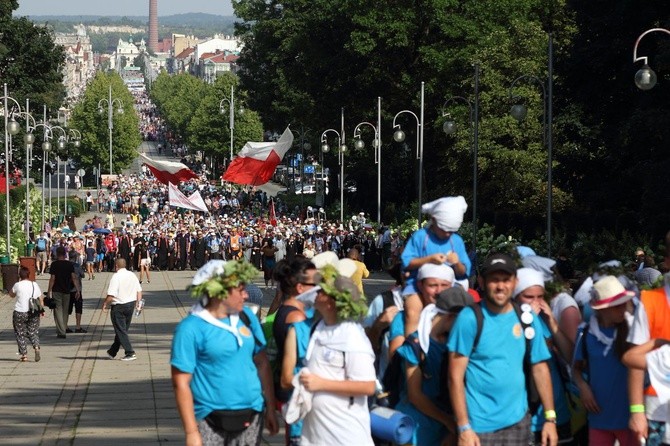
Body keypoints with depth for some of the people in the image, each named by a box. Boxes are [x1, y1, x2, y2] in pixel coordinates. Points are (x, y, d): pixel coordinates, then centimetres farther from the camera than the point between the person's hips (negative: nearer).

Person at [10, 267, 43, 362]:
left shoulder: (18, 285, -8)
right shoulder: (35, 285, 2)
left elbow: (11, 294, 11)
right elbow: (41, 300, 6)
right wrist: (41, 311, 18)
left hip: (20, 313, -3)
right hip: (33, 313, 3)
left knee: (21, 334, 9)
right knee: (33, 333, 11)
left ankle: (24, 355, 7)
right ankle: (36, 347, -16)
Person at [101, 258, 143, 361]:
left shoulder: (116, 277, -17)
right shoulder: (132, 275, 5)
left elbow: (111, 295, -20)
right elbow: (139, 291, 9)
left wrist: (105, 304, -6)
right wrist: (138, 302, 20)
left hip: (119, 306, -7)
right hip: (131, 305, 7)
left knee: (121, 331, 0)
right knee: (122, 330, 16)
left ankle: (130, 353, -9)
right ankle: (112, 352, 30)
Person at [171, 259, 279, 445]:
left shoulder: (247, 317, 5)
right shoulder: (191, 329, -11)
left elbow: (262, 362, 13)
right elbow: (181, 383, -12)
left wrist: (270, 409, 12)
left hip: (251, 417, 5)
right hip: (211, 422, -5)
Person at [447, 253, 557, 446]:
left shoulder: (527, 319, 5)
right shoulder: (470, 318, -8)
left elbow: (540, 369, 11)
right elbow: (456, 377, -10)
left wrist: (550, 418, 5)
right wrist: (463, 428, -16)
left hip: (518, 423, 4)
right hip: (480, 427, -4)